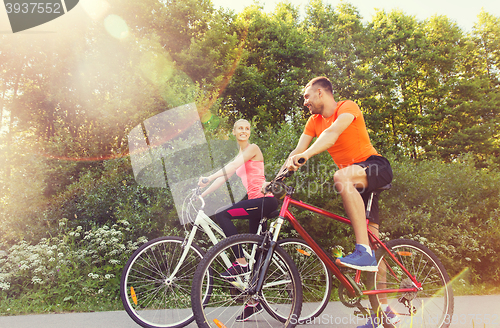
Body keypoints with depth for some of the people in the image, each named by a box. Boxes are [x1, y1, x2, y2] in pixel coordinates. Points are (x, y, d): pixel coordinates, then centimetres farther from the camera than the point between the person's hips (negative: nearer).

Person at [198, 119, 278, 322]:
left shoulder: (252, 148, -1)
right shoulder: (239, 155, 23)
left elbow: (232, 166, -17)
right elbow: (224, 177, 17)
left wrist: (208, 178, -26)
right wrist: (202, 195, 9)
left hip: (265, 200, -8)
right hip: (256, 201, 9)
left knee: (222, 214, -21)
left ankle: (241, 262, -17)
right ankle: (254, 302, 17)